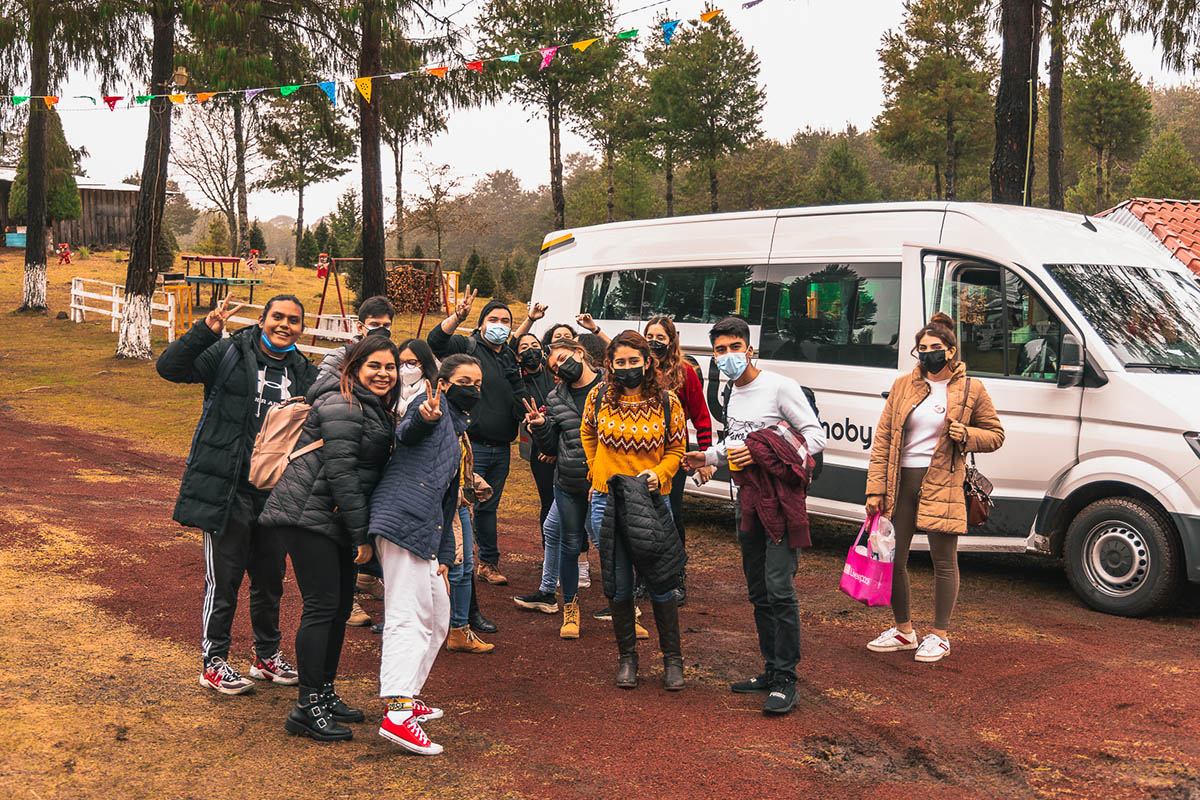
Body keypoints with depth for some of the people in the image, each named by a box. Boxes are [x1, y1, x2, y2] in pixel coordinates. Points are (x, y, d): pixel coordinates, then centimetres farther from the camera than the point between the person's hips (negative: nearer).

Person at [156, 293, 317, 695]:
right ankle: (213, 662, 17)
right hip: (228, 490, -5)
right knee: (224, 578, 2)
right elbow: (169, 367, -13)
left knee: (271, 578, 15)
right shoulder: (229, 354, -4)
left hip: (276, 494, 5)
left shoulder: (305, 374, 10)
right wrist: (206, 330, -25)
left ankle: (267, 655, 32)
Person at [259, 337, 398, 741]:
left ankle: (325, 693, 23)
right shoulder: (342, 406, -14)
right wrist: (361, 535, -17)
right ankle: (307, 708, -5)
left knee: (341, 606, 11)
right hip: (308, 515, -10)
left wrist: (361, 533, 13)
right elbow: (341, 473, -19)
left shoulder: (376, 410, 18)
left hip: (336, 521, 10)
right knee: (322, 606, -10)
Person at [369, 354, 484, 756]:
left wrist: (444, 557, 24)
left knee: (437, 617, 18)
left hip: (426, 532, 10)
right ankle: (397, 712, -19)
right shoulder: (435, 407, 3)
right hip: (404, 517, -10)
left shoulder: (458, 431, 29)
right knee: (409, 616, -15)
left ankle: (407, 696, 29)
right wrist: (424, 419, -44)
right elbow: (406, 434, -21)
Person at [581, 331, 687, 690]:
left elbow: (677, 449, 8)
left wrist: (658, 473, -10)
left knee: (660, 583, 2)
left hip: (651, 502, -1)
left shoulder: (666, 402, -3)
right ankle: (627, 656, 23)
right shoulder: (598, 397, 1)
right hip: (606, 501, 1)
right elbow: (587, 435, 20)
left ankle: (672, 658, 17)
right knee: (618, 585, 7)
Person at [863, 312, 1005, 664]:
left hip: (942, 485, -3)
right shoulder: (903, 386, 8)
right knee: (892, 558, 7)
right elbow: (882, 440, 7)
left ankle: (939, 635, 19)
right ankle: (903, 630, 26)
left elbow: (996, 434, 10)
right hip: (900, 482, 3)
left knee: (944, 560, 4)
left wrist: (967, 436, -12)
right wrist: (875, 489, 1)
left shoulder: (971, 390, 1)